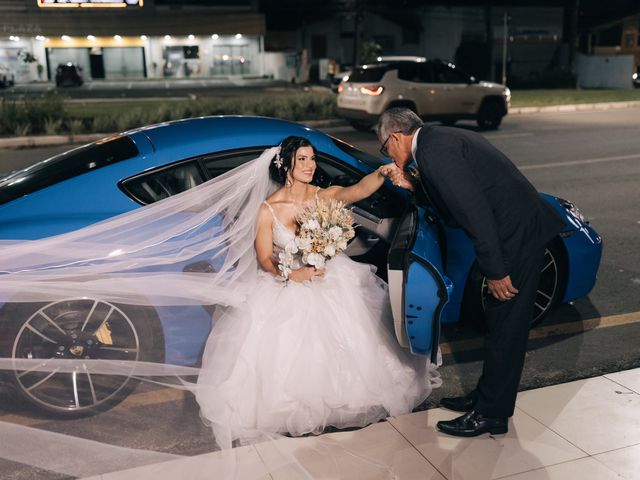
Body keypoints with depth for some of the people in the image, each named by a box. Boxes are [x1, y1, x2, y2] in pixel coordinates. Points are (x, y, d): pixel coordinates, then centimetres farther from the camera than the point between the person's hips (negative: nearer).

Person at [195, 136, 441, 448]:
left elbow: (358, 190, -26)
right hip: (287, 285, -1)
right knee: (285, 348, -16)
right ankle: (293, 411, 10)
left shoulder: (325, 197, -4)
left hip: (329, 280, 2)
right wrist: (294, 274, -25)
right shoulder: (269, 209, -7)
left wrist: (381, 174, -47)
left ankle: (339, 402, 19)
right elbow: (265, 260, -7)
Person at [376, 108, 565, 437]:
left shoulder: (432, 150, -17)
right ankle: (486, 396, 32)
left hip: (517, 235, -10)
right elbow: (452, 198, 19)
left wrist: (495, 272, -20)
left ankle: (491, 414, 13)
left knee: (504, 327, 0)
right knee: (500, 323, 18)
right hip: (520, 229, 10)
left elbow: (474, 211, -23)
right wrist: (413, 186, 10)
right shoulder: (440, 138, 14)